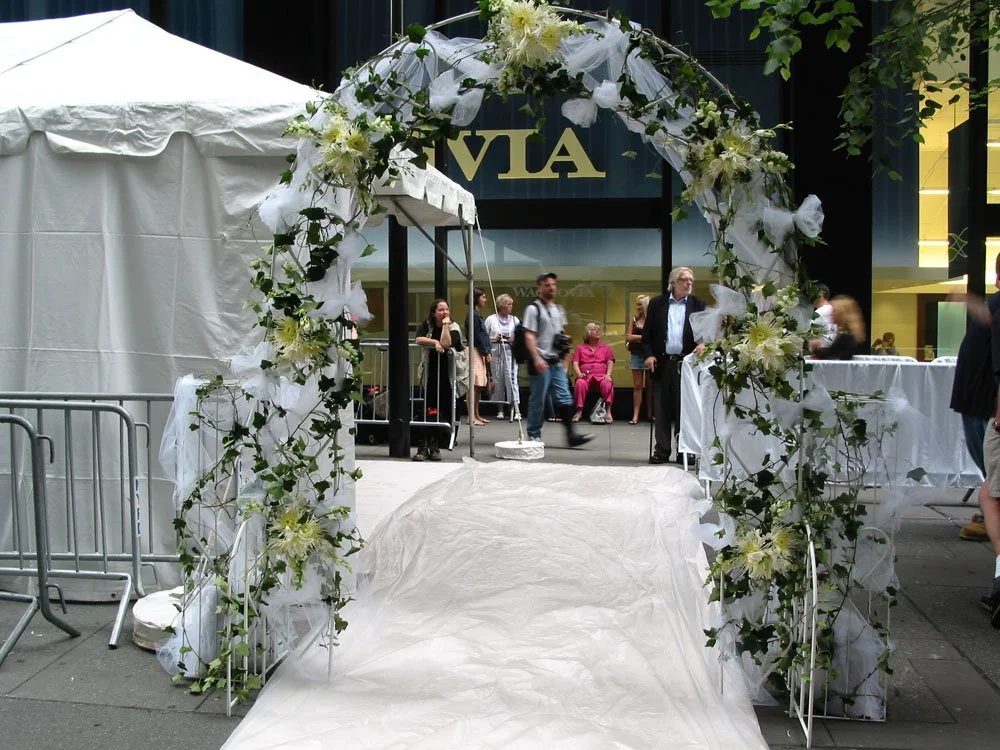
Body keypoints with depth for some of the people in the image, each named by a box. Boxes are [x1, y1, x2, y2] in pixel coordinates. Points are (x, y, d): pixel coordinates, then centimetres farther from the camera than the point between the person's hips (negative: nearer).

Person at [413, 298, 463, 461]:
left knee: (442, 411, -2)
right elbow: (418, 339, -12)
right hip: (430, 373, 2)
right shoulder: (427, 325, 5)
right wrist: (435, 342, -20)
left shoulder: (454, 327, -3)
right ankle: (428, 447, -1)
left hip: (448, 376, -2)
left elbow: (446, 344, -22)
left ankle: (430, 447, 8)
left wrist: (445, 324, -17)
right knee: (428, 411, -4)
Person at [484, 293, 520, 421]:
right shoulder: (491, 320, 6)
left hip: (510, 352, 0)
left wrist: (515, 340, -7)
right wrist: (494, 339, -11)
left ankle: (515, 407, -15)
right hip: (495, 353, 0)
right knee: (497, 380, 3)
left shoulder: (515, 320, 10)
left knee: (512, 378, -11)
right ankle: (500, 409, 12)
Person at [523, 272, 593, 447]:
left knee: (564, 398, 2)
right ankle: (533, 434, 13)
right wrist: (536, 358, -22)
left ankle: (571, 434, 2)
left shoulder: (559, 309, 16)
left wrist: (565, 341, 6)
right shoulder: (534, 308, -6)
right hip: (541, 362, -7)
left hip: (557, 362, 7)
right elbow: (529, 336, -12)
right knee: (538, 400, 1)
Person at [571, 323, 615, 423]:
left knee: (607, 384, -36)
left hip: (601, 376, 0)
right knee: (580, 383, -36)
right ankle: (579, 411, -35)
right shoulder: (580, 348, 21)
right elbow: (575, 363, 10)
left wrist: (608, 374, -8)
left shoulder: (605, 347, 22)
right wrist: (579, 374, -10)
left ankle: (608, 411, -39)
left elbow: (610, 362, 11)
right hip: (585, 376, 0)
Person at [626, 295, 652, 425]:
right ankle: (635, 415, -2)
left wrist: (636, 337, -8)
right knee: (637, 386, 1)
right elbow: (628, 337, 6)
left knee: (649, 385, 7)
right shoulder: (634, 319, 8)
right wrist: (643, 339, -8)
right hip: (636, 355, 3)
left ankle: (650, 413, 15)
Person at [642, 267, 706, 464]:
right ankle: (662, 450, 9)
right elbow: (647, 333, 8)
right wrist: (648, 354, -5)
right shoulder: (657, 303, 8)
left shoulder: (698, 305, 7)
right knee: (661, 408, 3)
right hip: (661, 363, 0)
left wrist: (703, 343, -19)